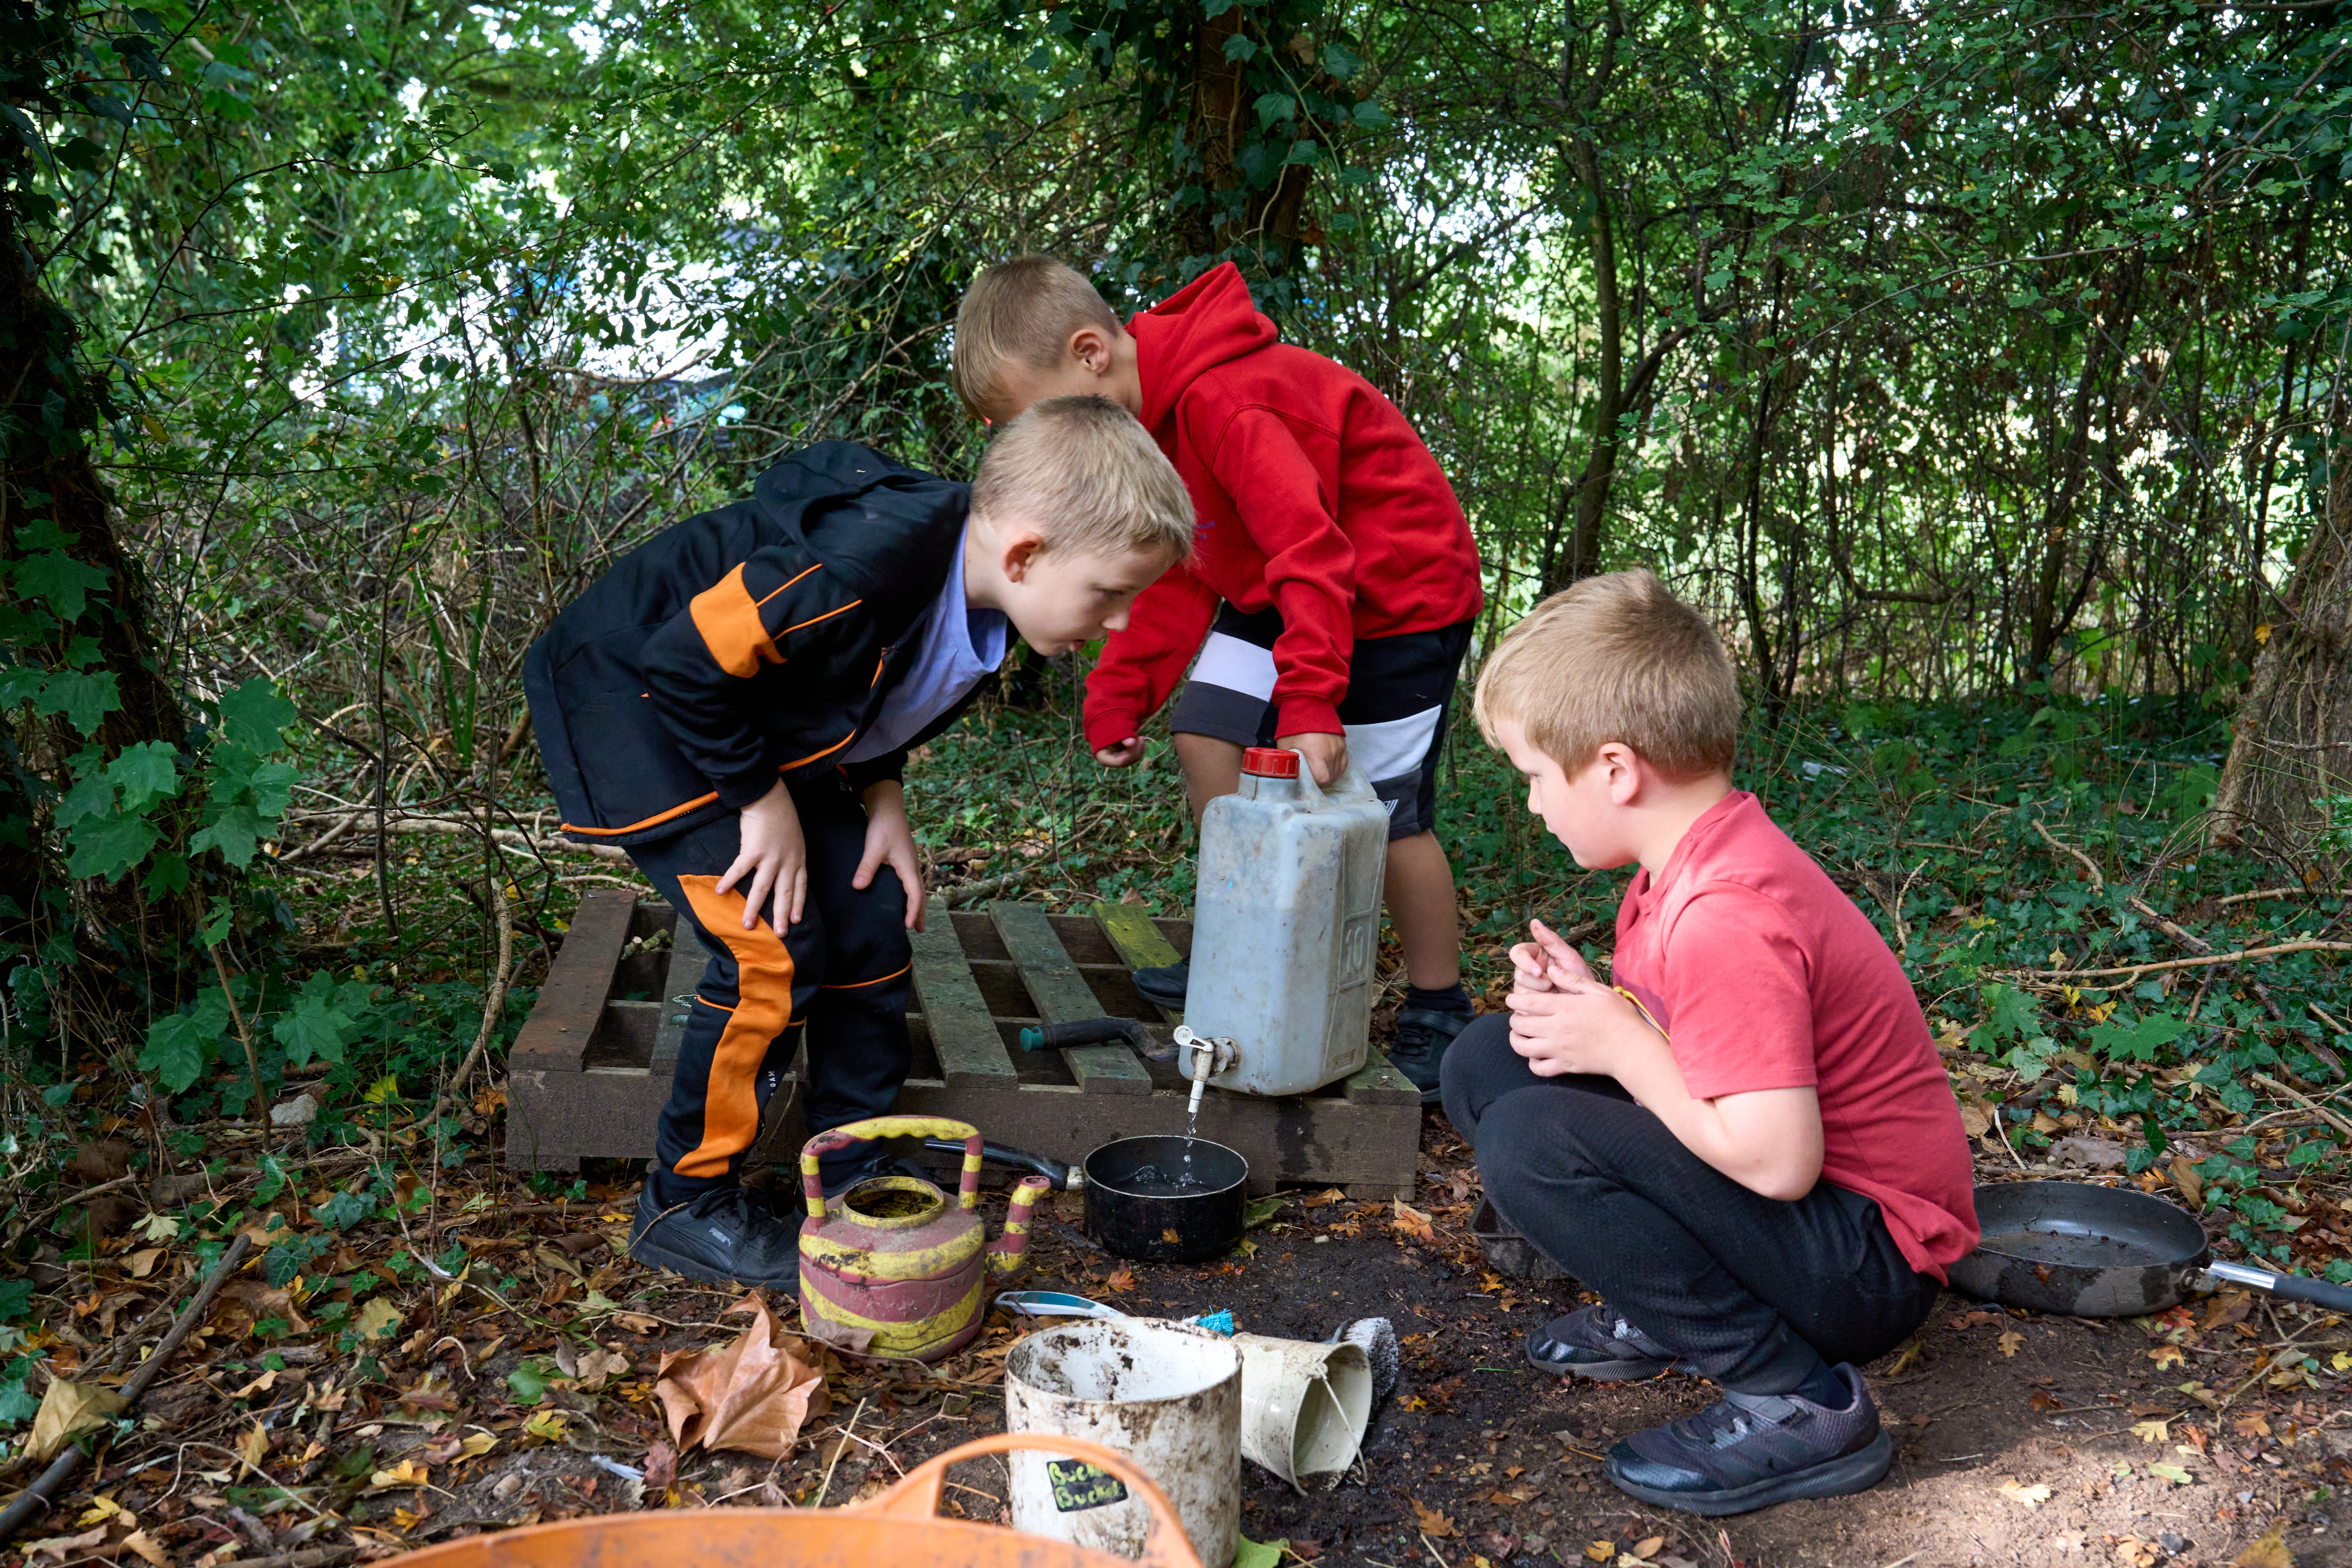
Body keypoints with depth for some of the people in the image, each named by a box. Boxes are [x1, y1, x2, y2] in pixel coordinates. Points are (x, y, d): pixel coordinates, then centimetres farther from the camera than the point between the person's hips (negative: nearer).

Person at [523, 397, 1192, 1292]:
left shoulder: (972, 590, -8)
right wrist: (763, 799, -22)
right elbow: (688, 657, -31)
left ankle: (854, 1184, 15)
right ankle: (686, 1204, 4)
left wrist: (881, 797, -3)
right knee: (776, 950, -15)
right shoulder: (869, 560, -38)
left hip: (751, 719, 9)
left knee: (874, 920, 1)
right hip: (632, 698, -9)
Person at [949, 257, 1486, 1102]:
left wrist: (1311, 701, -39)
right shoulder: (1148, 415, 2)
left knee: (1387, 810, -8)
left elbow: (1311, 550, -34)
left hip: (1399, 589, -9)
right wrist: (1117, 699, -2)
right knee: (1206, 731, 3)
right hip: (1282, 591, 9)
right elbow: (1176, 573, 5)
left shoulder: (1227, 400, -30)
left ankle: (1437, 1018, 8)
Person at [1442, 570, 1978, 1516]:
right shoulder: (1699, 856, 2)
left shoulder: (1725, 915, -29)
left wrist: (1621, 1045, -19)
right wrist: (1591, 1004, -9)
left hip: (1869, 1269, -9)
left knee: (1528, 1142, -28)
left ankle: (1798, 1403, -13)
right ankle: (1662, 1318, 12)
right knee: (1488, 1063, 3)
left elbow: (1776, 1161, -32)